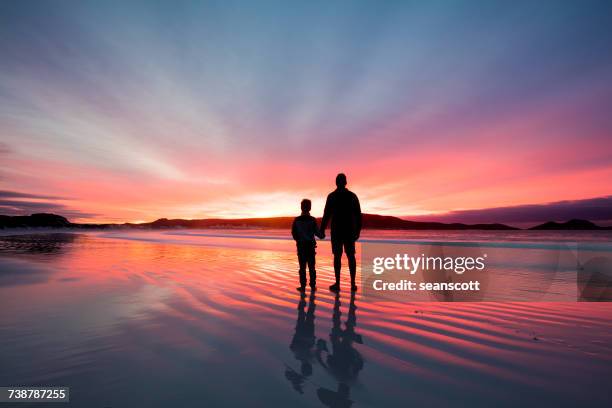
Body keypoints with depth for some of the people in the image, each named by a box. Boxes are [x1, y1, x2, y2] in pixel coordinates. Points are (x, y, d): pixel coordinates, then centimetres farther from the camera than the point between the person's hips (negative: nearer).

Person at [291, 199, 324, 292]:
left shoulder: (297, 220, -5)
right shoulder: (312, 220, -9)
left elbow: (293, 233, -1)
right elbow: (317, 232, -7)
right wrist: (322, 236, 14)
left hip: (301, 246, 1)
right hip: (310, 245, 0)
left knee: (302, 267, 7)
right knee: (311, 267, 8)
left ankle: (303, 286, 8)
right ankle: (313, 285, 12)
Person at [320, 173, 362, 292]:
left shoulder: (332, 196, -5)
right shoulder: (353, 196, 4)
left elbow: (327, 215, -9)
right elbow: (358, 215, 4)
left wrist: (322, 230, -3)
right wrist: (358, 230, 10)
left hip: (337, 231, -2)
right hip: (350, 230, 3)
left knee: (337, 256, 2)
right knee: (351, 256, 8)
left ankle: (337, 284, 5)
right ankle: (353, 284, 9)